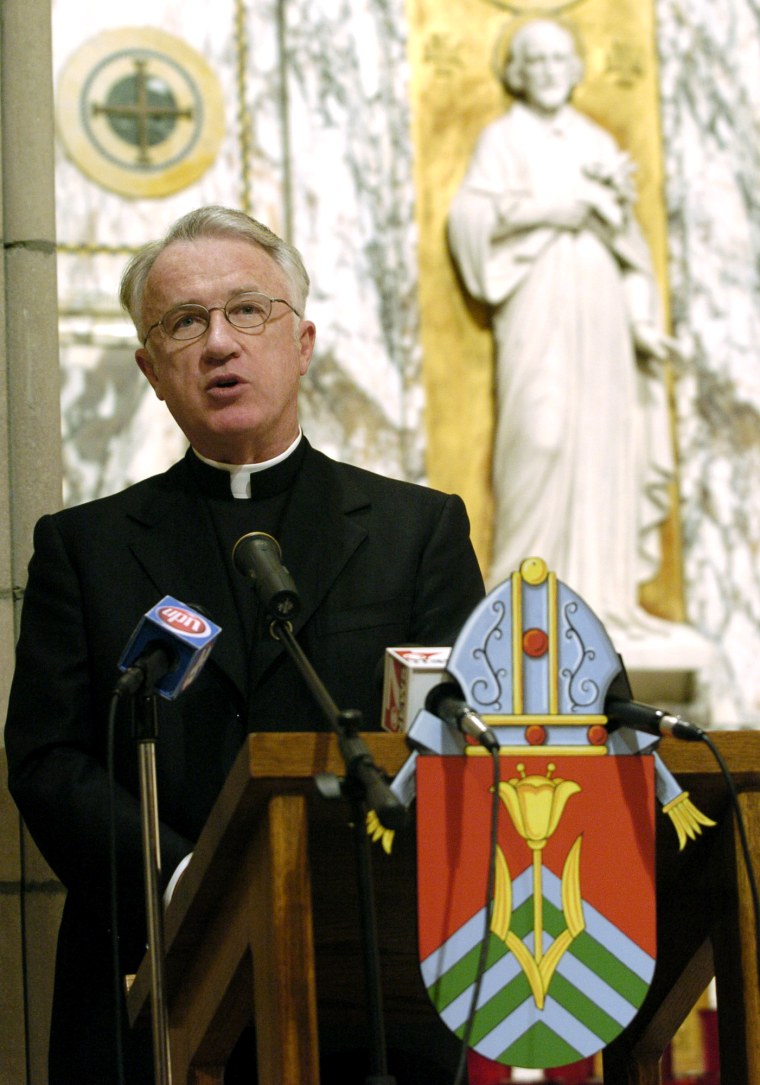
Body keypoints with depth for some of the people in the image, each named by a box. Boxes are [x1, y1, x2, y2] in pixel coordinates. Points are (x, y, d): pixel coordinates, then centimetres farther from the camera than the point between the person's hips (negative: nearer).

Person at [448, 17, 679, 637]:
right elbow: (470, 215, -9)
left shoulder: (599, 143, 20)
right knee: (542, 431, -15)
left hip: (601, 308, 5)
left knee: (605, 440, -2)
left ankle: (599, 591, 0)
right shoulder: (504, 139, 7)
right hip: (539, 304, -5)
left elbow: (630, 244, 18)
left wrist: (641, 320, 7)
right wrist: (557, 206, -11)